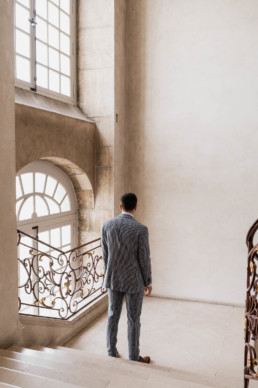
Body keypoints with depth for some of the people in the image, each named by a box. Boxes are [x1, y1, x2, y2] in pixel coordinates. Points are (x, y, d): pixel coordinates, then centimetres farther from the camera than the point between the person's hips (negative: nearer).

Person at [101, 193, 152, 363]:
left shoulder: (107, 225, -7)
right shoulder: (141, 229, -20)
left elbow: (105, 254, 3)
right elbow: (144, 258, -13)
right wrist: (148, 282, 1)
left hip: (113, 279, 4)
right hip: (133, 281, -4)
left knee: (113, 316, 18)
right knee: (133, 320, 11)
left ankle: (112, 353, 32)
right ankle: (134, 358, 25)